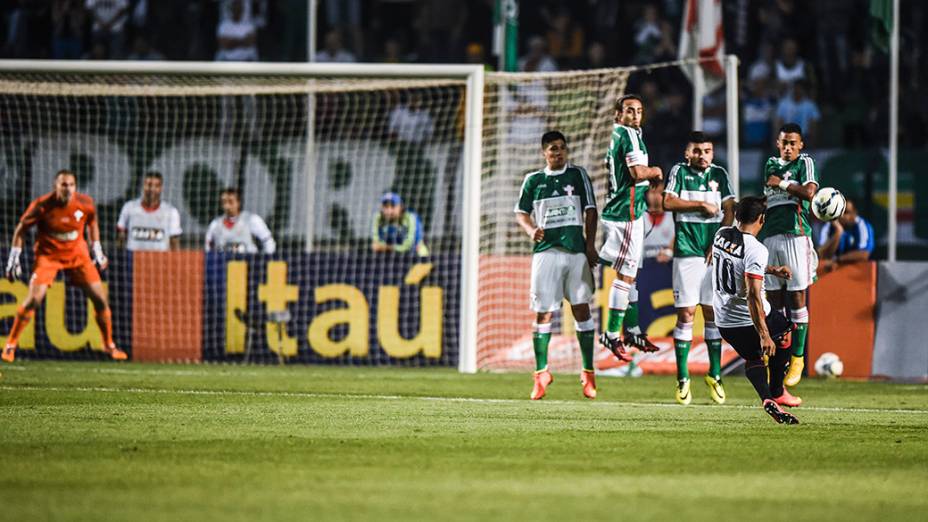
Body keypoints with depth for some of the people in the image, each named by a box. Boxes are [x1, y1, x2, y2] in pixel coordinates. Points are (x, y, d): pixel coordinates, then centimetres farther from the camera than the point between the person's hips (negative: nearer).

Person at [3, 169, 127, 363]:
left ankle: (109, 345, 18)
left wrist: (97, 250, 9)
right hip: (48, 255, -3)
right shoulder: (42, 205, -20)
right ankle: (10, 345, -5)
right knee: (34, 299, -18)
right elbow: (21, 229, -6)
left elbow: (92, 222, 10)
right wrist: (14, 257, -7)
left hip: (77, 254, 3)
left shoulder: (85, 203, -13)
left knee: (100, 299, -2)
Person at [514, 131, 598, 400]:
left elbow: (590, 211, 6)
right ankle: (541, 373, 6)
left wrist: (590, 245, -2)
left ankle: (588, 373, 3)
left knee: (581, 308, -3)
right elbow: (521, 213, 15)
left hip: (576, 250, -1)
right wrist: (532, 230, -7)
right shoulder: (533, 180, 10)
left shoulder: (578, 175, 8)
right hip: (545, 250, 1)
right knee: (543, 313, -1)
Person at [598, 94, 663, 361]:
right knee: (625, 274, -7)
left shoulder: (617, 135, 15)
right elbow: (637, 172, -23)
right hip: (627, 212, -10)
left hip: (616, 208, 10)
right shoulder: (628, 134, -13)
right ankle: (612, 334, -4)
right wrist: (655, 171, -4)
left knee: (630, 273, 16)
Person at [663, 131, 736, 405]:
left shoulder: (719, 174, 10)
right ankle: (682, 379, -1)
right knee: (685, 314, -5)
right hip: (686, 252, -2)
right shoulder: (680, 172, 4)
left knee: (713, 313, 2)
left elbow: (729, 211, 5)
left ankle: (715, 375, 11)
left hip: (714, 252, 2)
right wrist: (702, 205, -10)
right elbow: (668, 202, -9)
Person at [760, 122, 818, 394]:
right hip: (770, 236, 5)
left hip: (796, 236, -5)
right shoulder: (771, 165, 20)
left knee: (797, 299, -5)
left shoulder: (804, 162, 4)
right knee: (774, 300, 3)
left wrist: (782, 183, -2)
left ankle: (797, 358, -2)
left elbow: (808, 192, -12)